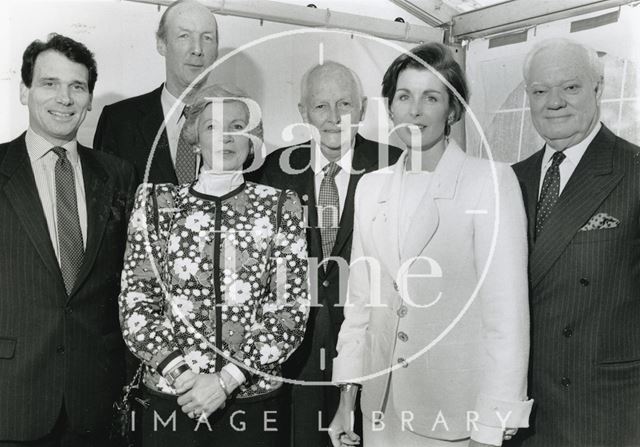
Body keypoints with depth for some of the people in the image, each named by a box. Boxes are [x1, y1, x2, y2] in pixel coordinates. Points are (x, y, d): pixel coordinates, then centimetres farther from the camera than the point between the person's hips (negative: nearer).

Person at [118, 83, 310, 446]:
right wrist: (179, 372, -12)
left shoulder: (280, 206, -2)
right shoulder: (156, 202, 1)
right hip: (169, 396, 1)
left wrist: (226, 379, -13)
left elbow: (291, 310, -6)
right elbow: (136, 304, 0)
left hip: (254, 397, 0)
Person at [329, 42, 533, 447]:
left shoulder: (492, 181, -11)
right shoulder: (370, 187, 4)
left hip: (458, 414, -4)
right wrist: (346, 399, 5)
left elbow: (506, 311, -13)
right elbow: (360, 299, 7)